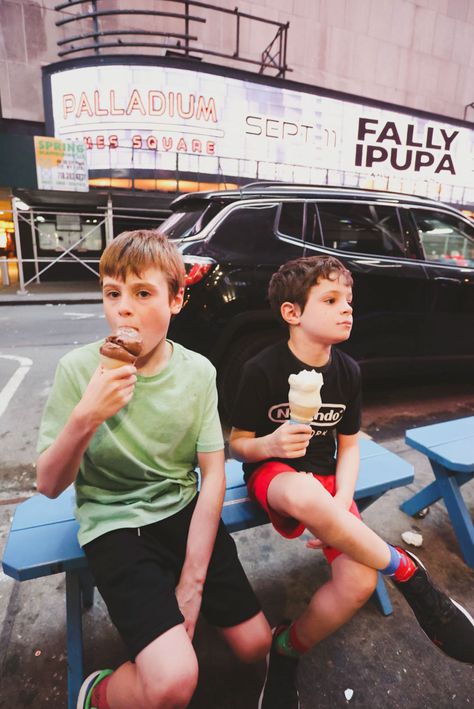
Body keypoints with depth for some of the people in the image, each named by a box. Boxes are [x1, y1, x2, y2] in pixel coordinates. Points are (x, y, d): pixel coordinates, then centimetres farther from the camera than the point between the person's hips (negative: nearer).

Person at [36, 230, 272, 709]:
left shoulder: (198, 372, -7)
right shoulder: (78, 368, -13)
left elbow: (213, 474, -5)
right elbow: (50, 486, -8)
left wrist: (193, 581, -9)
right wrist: (85, 420, -29)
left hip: (185, 512, 3)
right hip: (115, 523, -3)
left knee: (255, 645, 4)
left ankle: (169, 614, 31)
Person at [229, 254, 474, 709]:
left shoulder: (348, 371, -2)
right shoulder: (263, 370, -15)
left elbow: (348, 446, 5)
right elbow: (237, 443, -6)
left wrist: (341, 506, -12)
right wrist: (271, 444, -30)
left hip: (325, 477, 4)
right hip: (273, 473, -4)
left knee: (358, 582, -21)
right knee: (307, 496, -41)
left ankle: (286, 653, 8)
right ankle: (407, 572, -15)